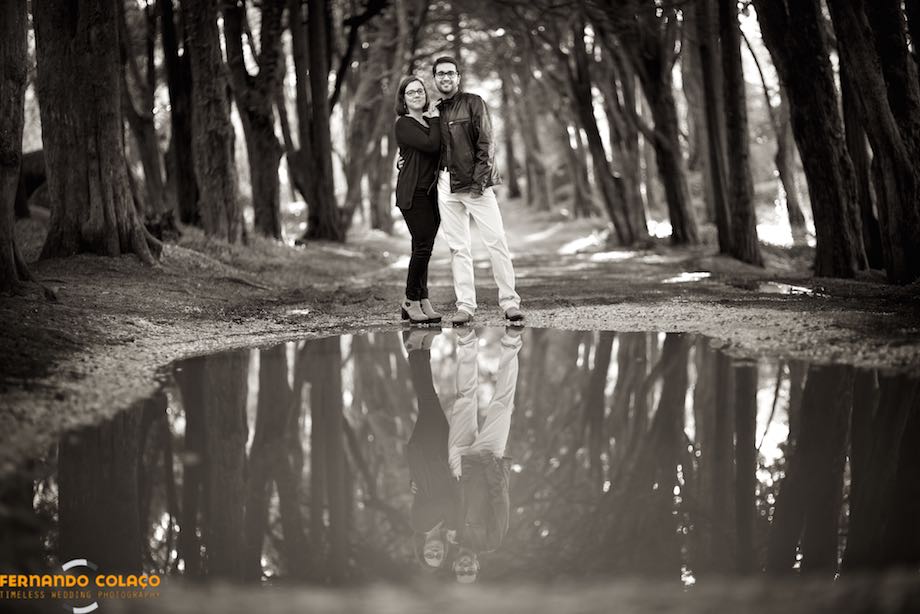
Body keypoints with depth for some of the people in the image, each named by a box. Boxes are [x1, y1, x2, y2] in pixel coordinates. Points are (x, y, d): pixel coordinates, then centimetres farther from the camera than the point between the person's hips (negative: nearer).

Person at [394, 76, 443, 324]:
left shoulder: (428, 122, 18)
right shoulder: (404, 124, -5)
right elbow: (431, 145, -18)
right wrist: (435, 120, -5)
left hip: (432, 190, 7)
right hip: (413, 192, -7)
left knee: (423, 247, 6)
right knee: (423, 246, -11)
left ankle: (423, 302, 8)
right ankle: (411, 302, -1)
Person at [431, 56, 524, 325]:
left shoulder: (473, 103, 0)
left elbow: (485, 144, -7)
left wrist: (479, 181, -15)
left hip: (475, 183, -4)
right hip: (446, 186, 4)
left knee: (496, 240, -8)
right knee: (458, 247, 3)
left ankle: (509, 301, -3)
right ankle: (465, 305, 4)